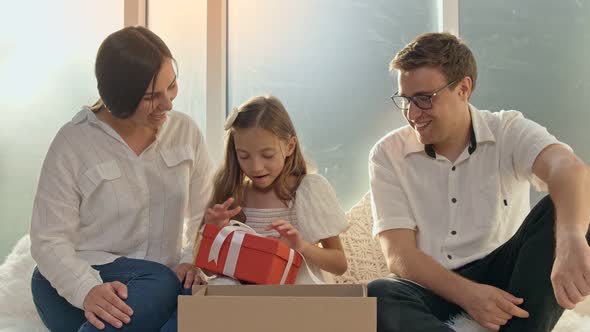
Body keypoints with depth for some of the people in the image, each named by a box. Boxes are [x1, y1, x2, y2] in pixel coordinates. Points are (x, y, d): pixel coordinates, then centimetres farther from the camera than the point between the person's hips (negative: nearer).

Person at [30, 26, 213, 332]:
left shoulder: (185, 131, 3)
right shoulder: (74, 142, -8)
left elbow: (205, 215, 7)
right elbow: (49, 240, -10)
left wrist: (194, 260, -15)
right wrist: (88, 289, -28)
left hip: (162, 284, 3)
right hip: (75, 281, -3)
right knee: (161, 286, -35)